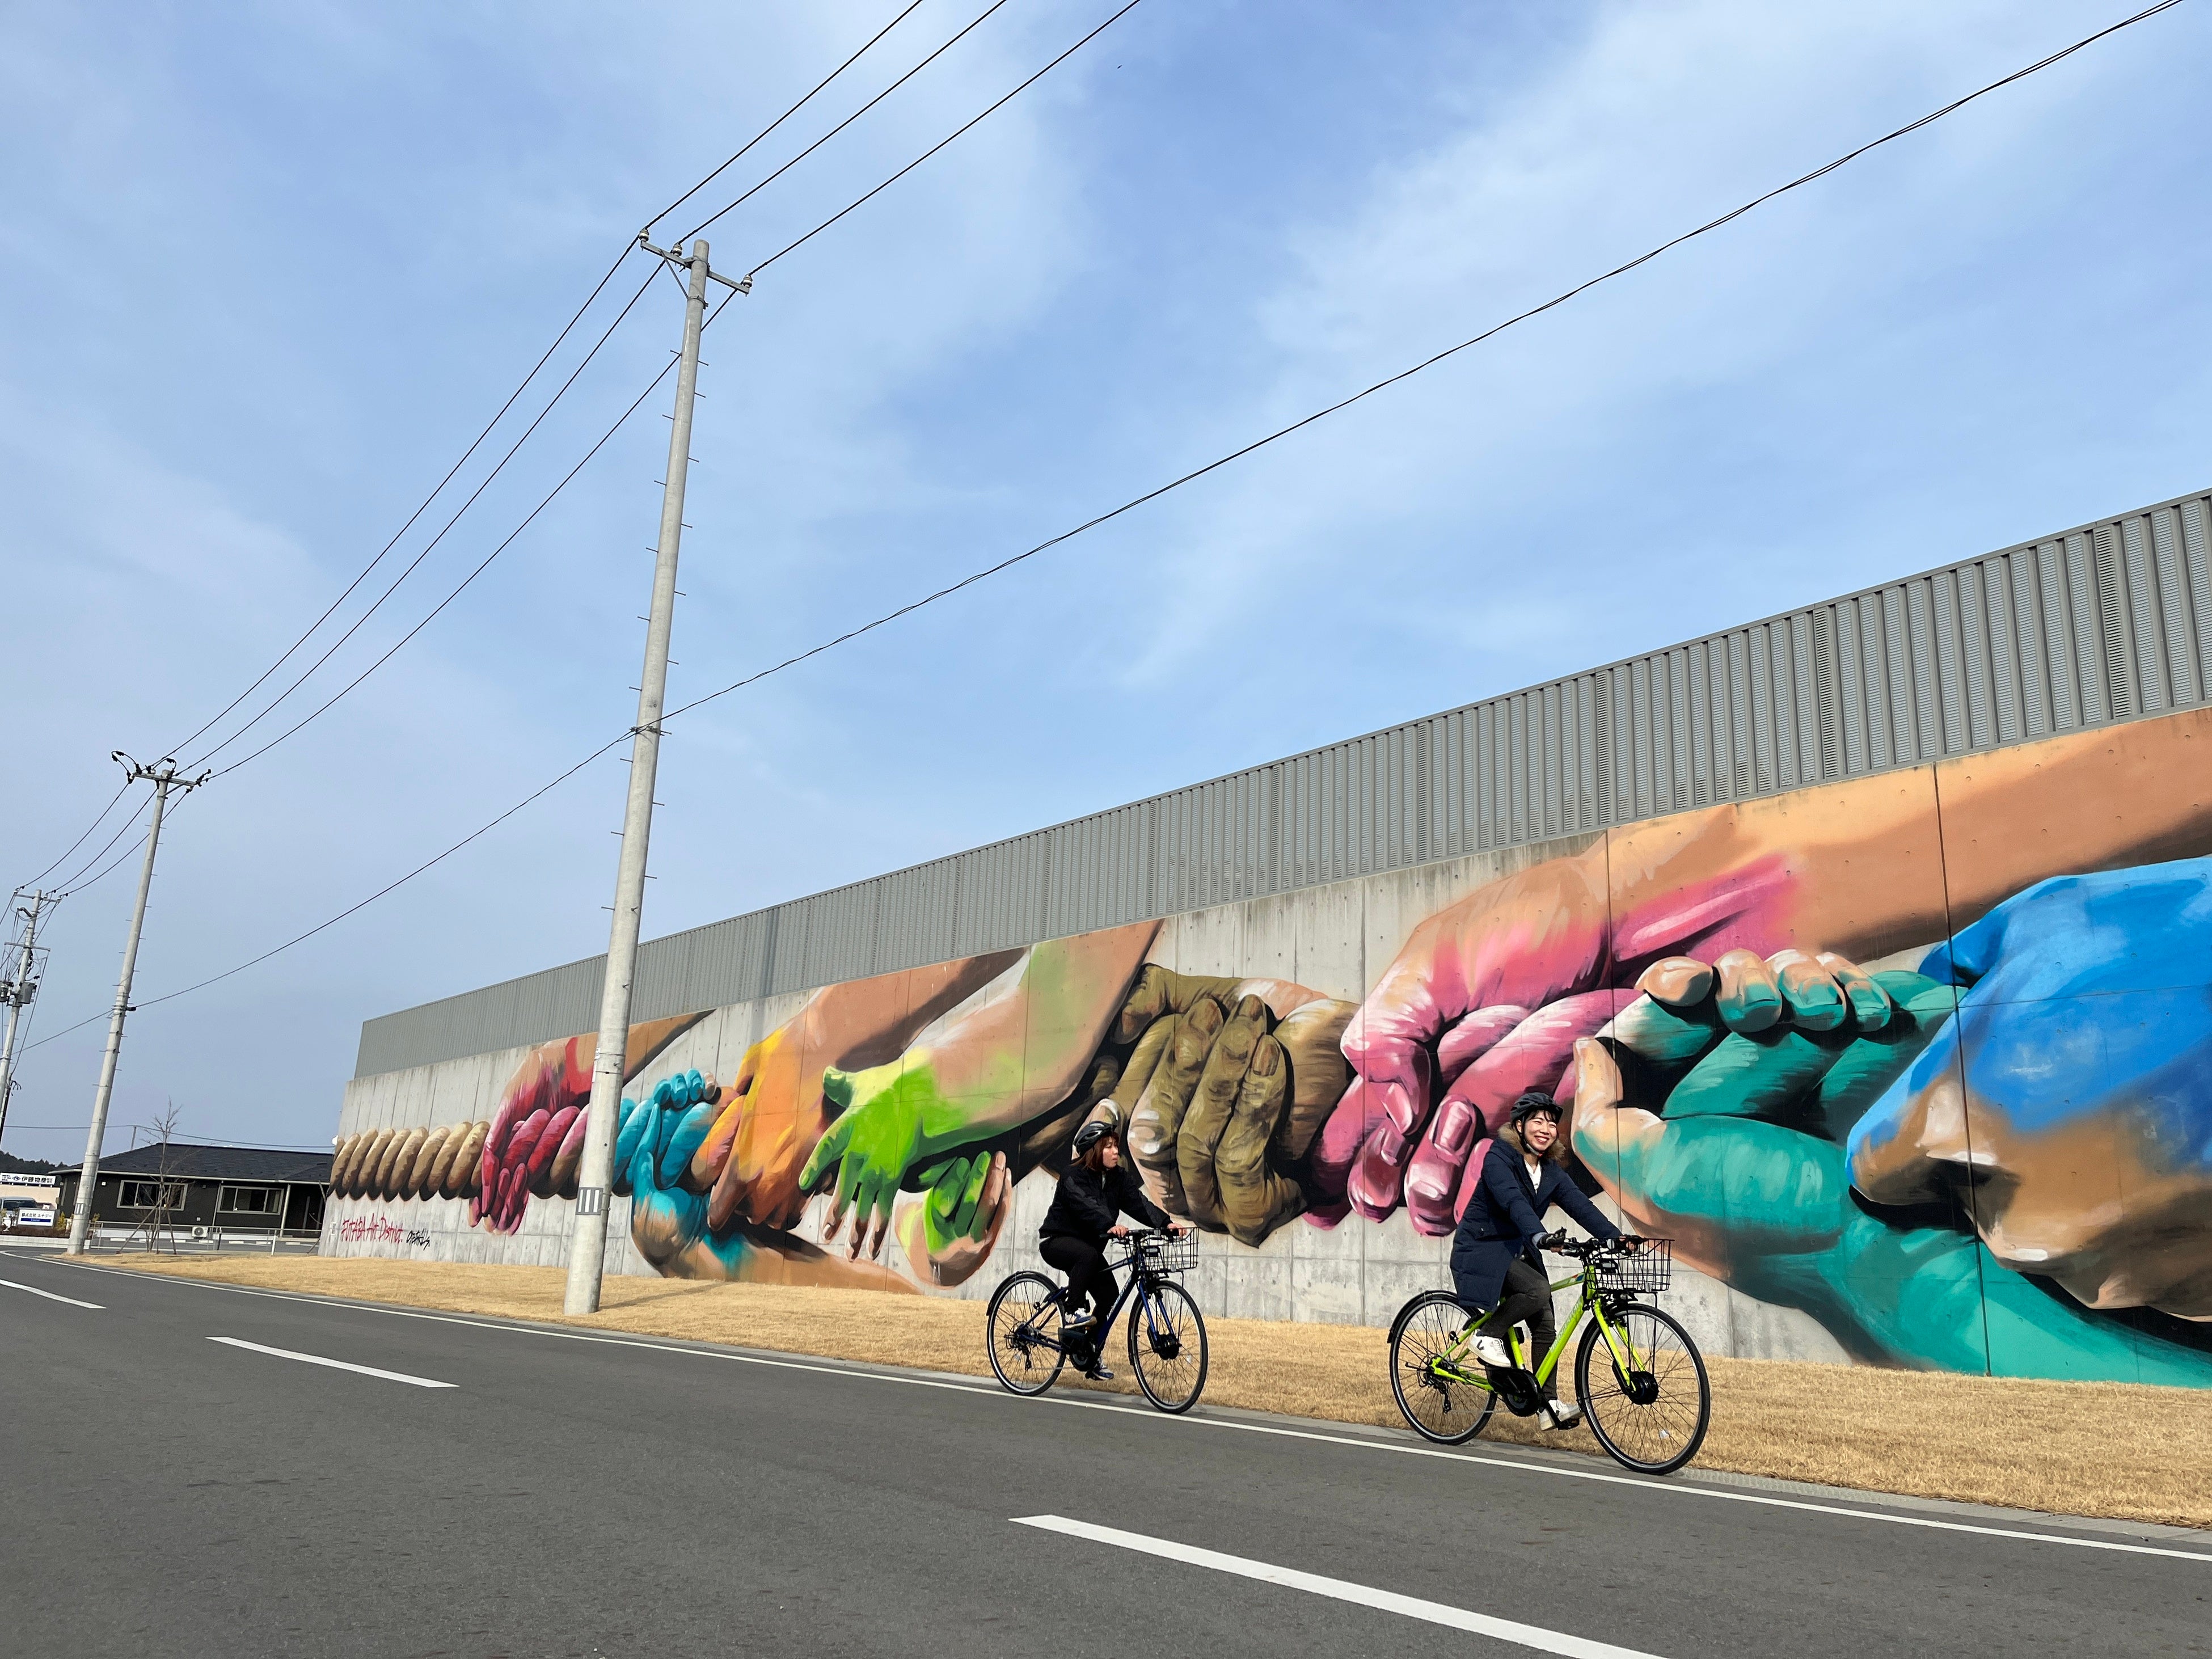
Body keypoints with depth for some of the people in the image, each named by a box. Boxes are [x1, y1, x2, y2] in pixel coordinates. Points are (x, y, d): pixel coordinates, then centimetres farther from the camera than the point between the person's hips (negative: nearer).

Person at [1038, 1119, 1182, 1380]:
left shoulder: (1119, 1177, 0)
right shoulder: (1074, 1176, -19)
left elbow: (1138, 1202, -14)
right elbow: (1087, 1206, -36)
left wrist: (1166, 1222, -31)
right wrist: (1110, 1226, -53)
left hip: (1089, 1246, 7)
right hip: (1057, 1241, -7)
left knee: (1110, 1295, -7)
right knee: (1088, 1255, -37)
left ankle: (1089, 1354, 8)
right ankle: (1073, 1315, -26)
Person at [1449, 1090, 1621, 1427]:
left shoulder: (1550, 1171, 6)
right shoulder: (1498, 1158, -16)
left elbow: (1579, 1204, -6)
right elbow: (1513, 1201, -33)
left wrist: (1616, 1238, -20)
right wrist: (1539, 1236, -49)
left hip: (1516, 1253, 7)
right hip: (1482, 1250, -7)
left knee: (1545, 1325, -2)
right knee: (1539, 1291, -28)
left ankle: (1549, 1404, 7)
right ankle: (1488, 1336, -9)